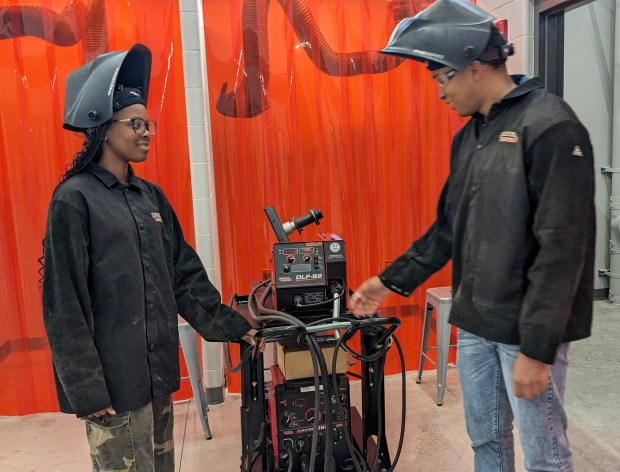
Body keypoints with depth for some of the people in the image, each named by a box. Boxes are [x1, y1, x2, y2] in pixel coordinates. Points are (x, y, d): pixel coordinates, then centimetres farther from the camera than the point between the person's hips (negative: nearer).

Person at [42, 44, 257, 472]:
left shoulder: (150, 197, 9)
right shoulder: (75, 199, -11)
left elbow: (184, 275, 11)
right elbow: (64, 304, -13)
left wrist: (232, 326, 10)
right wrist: (87, 388, -13)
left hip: (158, 372, 7)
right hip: (113, 379, -6)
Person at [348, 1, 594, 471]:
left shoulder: (552, 127, -15)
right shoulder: (469, 136, 10)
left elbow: (562, 247, -20)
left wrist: (536, 348, -19)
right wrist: (392, 280, 14)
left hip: (528, 329, -7)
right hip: (474, 324, 7)